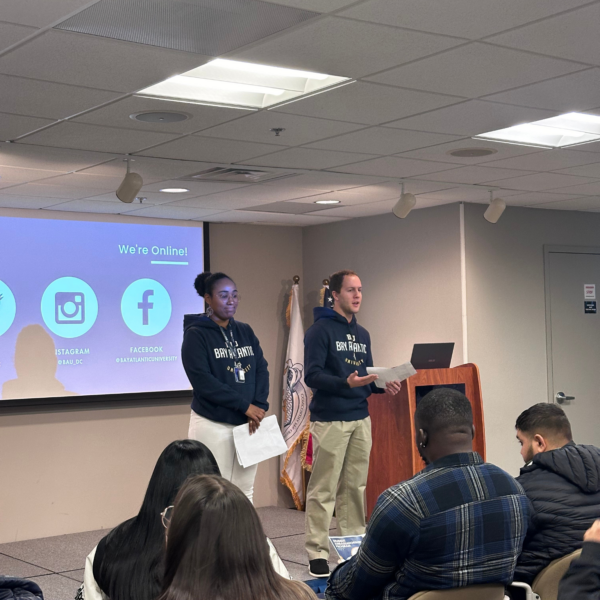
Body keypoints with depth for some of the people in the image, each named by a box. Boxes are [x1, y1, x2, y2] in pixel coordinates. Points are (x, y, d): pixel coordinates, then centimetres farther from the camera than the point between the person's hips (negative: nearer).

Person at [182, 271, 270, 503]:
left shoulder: (246, 332, 12)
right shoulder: (196, 334, -5)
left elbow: (261, 370, 6)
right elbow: (202, 381, -14)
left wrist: (259, 407, -10)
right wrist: (244, 405, -16)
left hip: (247, 424, 5)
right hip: (213, 425, -5)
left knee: (245, 493, 7)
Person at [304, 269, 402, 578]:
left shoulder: (362, 334, 15)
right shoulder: (320, 330, -7)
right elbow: (312, 375, -15)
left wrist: (383, 385, -1)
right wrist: (346, 382, -29)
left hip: (360, 419, 7)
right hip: (330, 420, -7)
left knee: (355, 486, 10)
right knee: (323, 489, -3)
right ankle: (317, 552, 2)